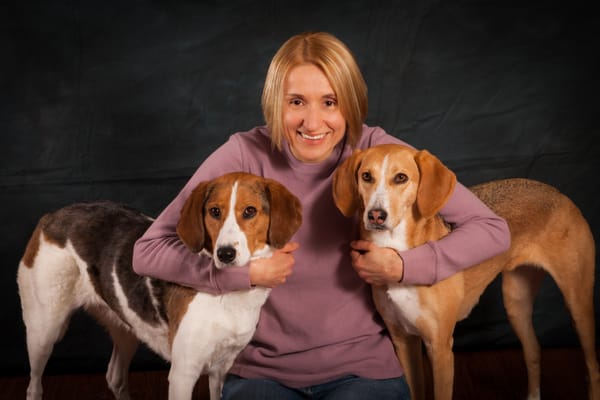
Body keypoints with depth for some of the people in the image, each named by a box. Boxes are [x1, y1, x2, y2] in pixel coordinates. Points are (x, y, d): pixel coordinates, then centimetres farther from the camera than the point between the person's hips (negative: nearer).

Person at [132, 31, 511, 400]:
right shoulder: (245, 155, -10)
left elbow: (492, 229, -7)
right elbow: (148, 252, -11)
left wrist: (402, 266, -18)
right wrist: (248, 271, -20)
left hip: (363, 369, 1)